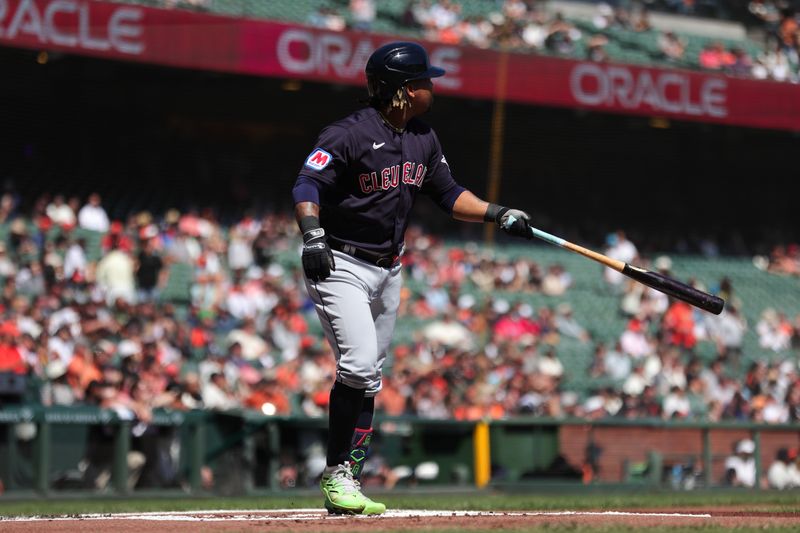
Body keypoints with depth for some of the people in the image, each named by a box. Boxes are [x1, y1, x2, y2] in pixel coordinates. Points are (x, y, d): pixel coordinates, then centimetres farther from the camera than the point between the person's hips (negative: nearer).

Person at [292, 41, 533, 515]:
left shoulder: (424, 139, 8)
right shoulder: (351, 134, -16)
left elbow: (448, 193, 16)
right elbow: (308, 184, -22)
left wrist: (498, 213, 2)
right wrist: (312, 235, -38)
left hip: (388, 271, 8)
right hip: (342, 266, -8)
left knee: (368, 378, 8)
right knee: (360, 365, -20)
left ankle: (348, 482, 12)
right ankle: (336, 475, -10)